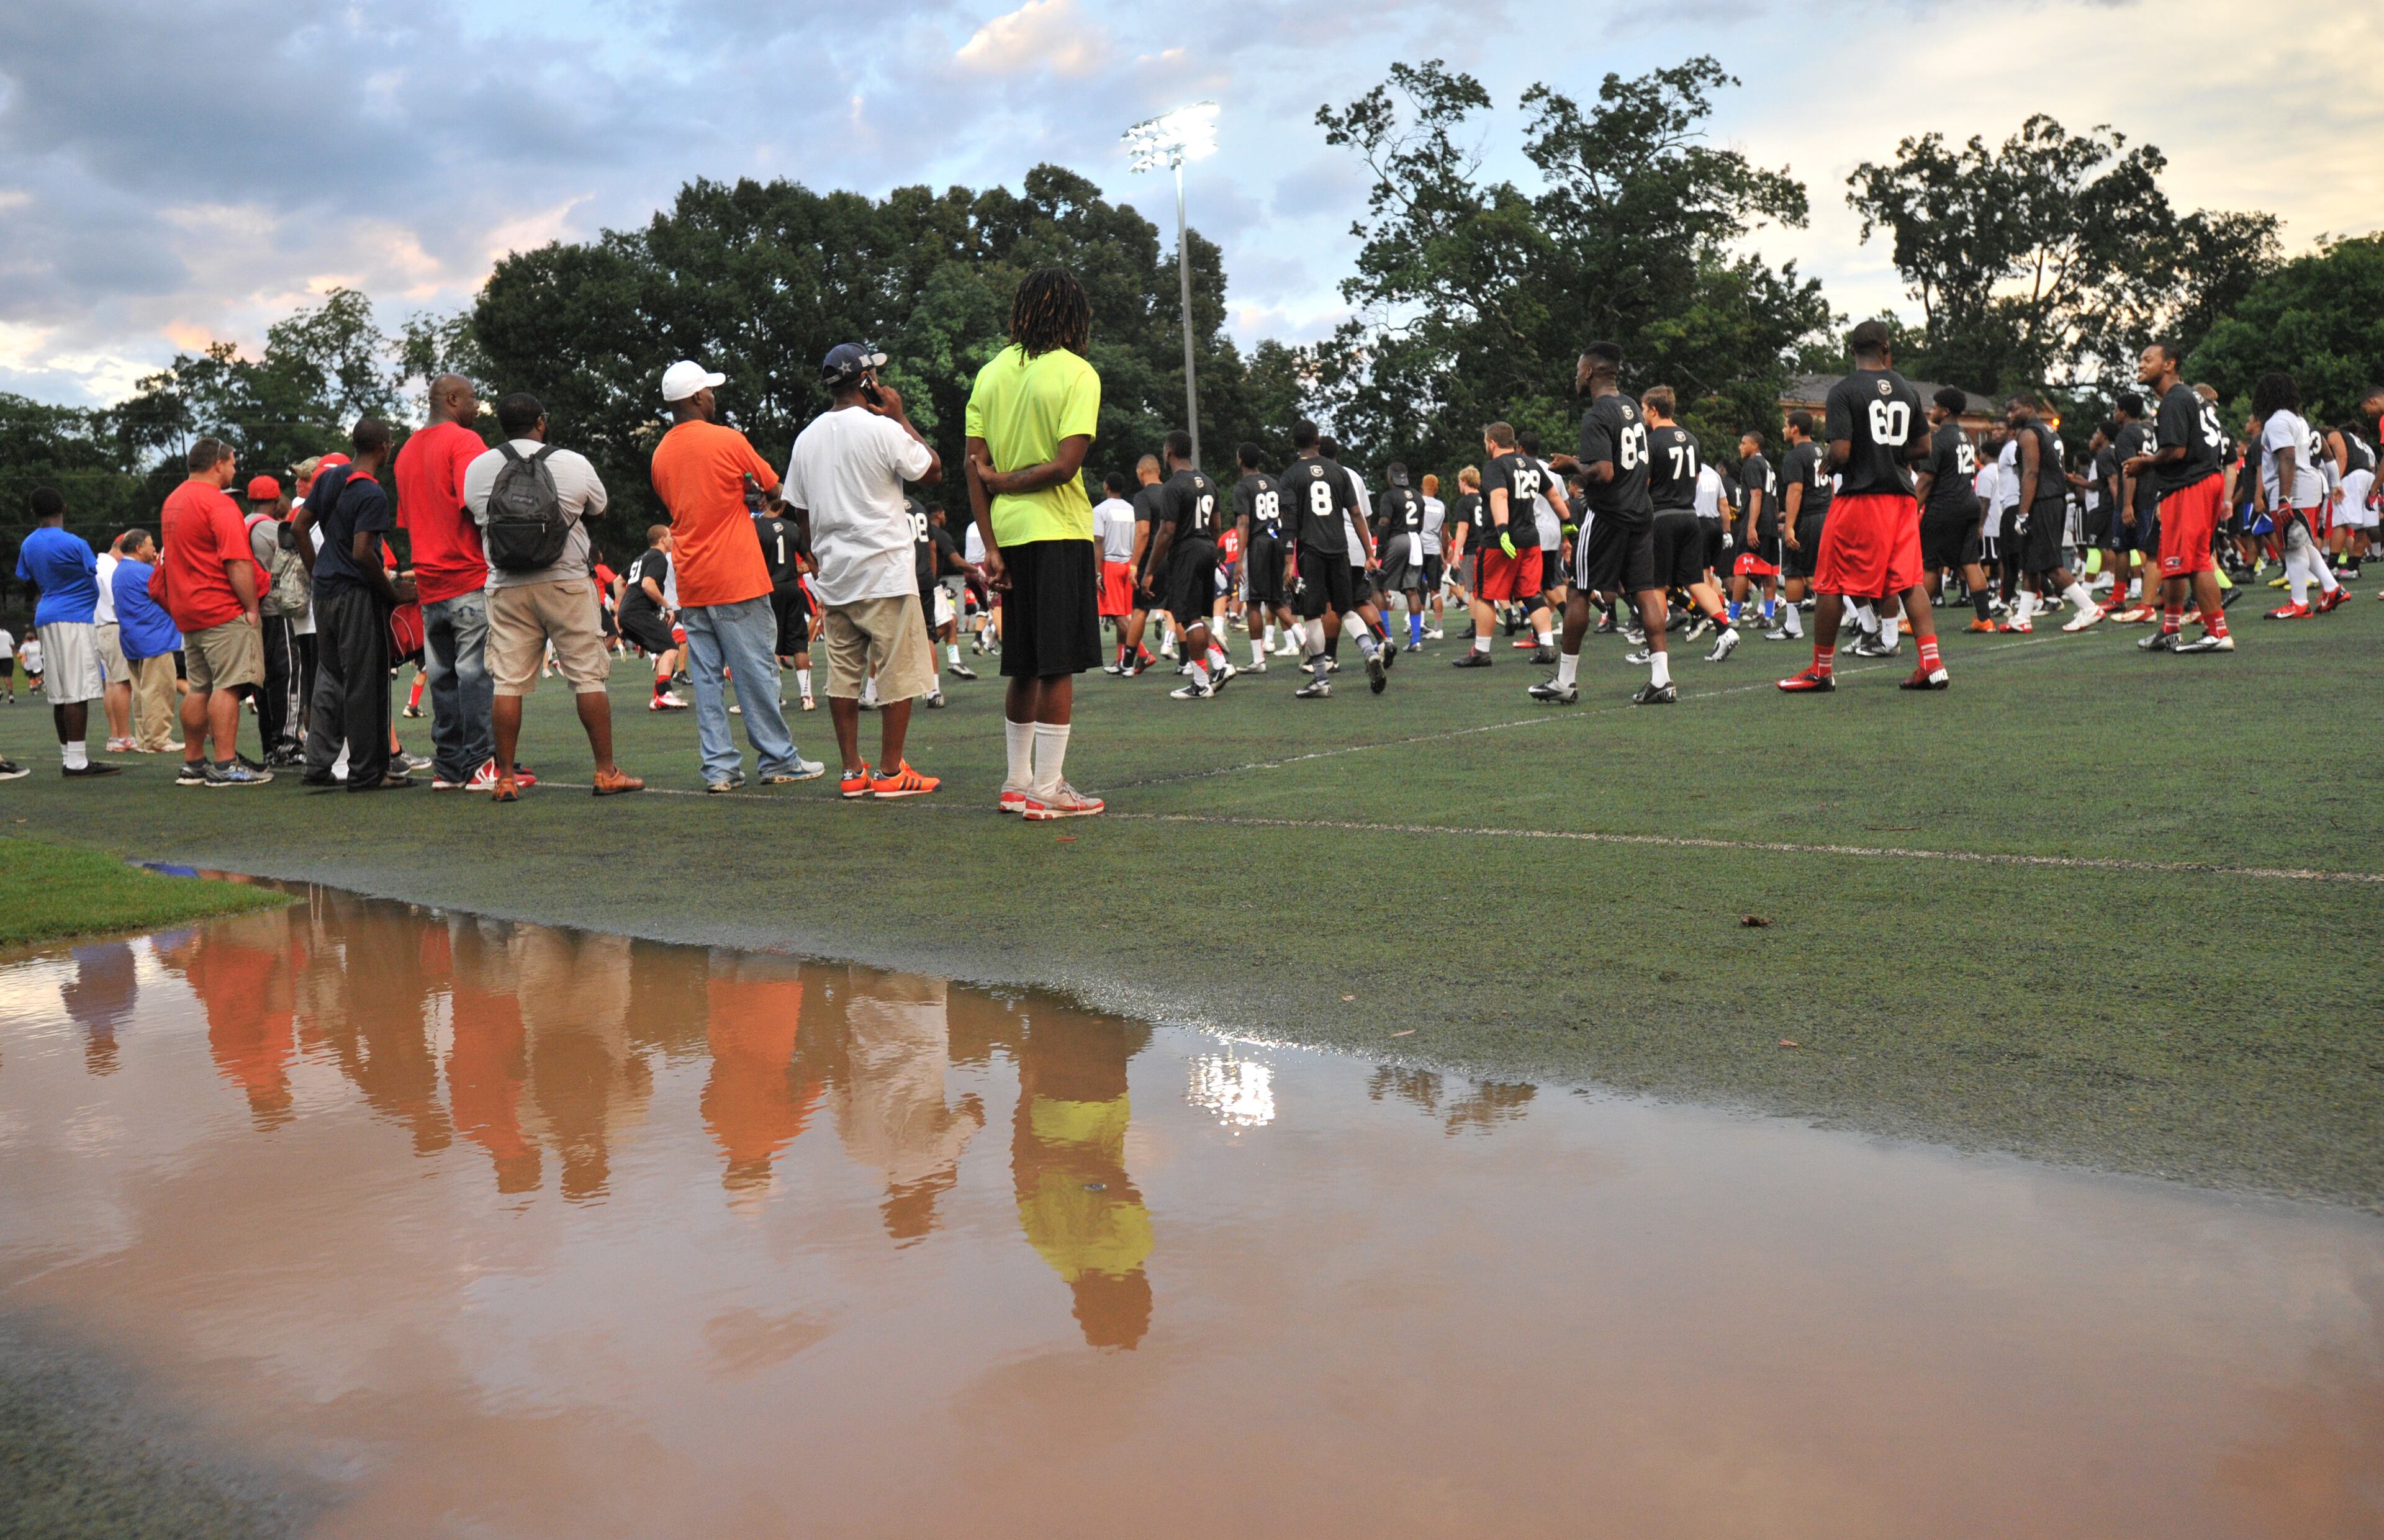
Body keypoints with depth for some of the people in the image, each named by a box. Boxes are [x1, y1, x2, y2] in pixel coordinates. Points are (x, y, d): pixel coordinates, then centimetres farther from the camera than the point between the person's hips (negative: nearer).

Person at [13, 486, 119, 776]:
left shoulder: (28, 544, 10)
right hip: (75, 619, -8)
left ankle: (70, 758, 12)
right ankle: (76, 762, -13)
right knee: (77, 692, -9)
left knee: (61, 694, 9)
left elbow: (25, 582, 19)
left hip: (46, 619, 8)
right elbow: (96, 577, -4)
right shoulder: (75, 544, -13)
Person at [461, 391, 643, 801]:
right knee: (589, 676, 2)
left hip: (507, 589, 2)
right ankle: (607, 773, 3)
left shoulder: (477, 468, 2)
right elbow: (599, 511, 14)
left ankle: (505, 778, 5)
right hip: (568, 584, -2)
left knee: (506, 681, 4)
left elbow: (474, 519, 14)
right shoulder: (574, 464, -2)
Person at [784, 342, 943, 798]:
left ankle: (853, 772, 12)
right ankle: (891, 771, 1)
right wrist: (901, 417, 6)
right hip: (885, 571, -6)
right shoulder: (883, 428, -9)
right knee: (898, 672, 0)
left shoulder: (807, 438, 10)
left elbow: (800, 511, 14)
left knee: (843, 673, 9)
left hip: (833, 574, 6)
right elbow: (933, 471, 1)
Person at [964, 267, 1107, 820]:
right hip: (1059, 532, -6)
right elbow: (1065, 465, -16)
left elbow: (975, 469, 5)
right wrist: (1002, 479, -3)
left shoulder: (990, 374, 9)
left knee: (1024, 667, 14)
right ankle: (1047, 790, -1)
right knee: (1059, 667, -2)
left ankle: (1018, 782, 20)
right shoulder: (1077, 373, -6)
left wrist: (991, 546, 5)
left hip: (1009, 533, 6)